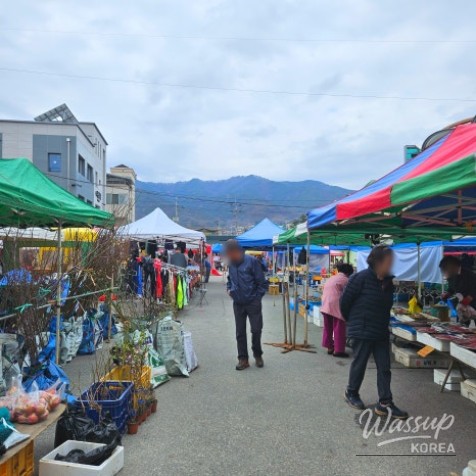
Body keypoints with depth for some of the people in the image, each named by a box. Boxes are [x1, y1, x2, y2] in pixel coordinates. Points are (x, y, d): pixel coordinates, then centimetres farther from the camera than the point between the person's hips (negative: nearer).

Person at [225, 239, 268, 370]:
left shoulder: (251, 261, -14)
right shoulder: (231, 264, 2)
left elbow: (262, 282, -10)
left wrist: (257, 298, -8)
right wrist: (229, 288, 3)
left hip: (253, 303, -4)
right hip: (238, 304, 4)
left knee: (256, 329, 1)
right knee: (240, 332, 7)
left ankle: (257, 354, 26)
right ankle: (243, 359, 19)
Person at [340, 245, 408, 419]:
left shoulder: (388, 282, 4)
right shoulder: (361, 278, -19)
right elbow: (345, 301, -12)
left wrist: (383, 323, 16)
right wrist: (352, 320, 0)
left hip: (381, 332, 7)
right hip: (362, 331, -6)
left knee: (384, 367, 7)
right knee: (359, 364, 9)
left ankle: (385, 403, 16)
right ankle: (351, 393, 31)